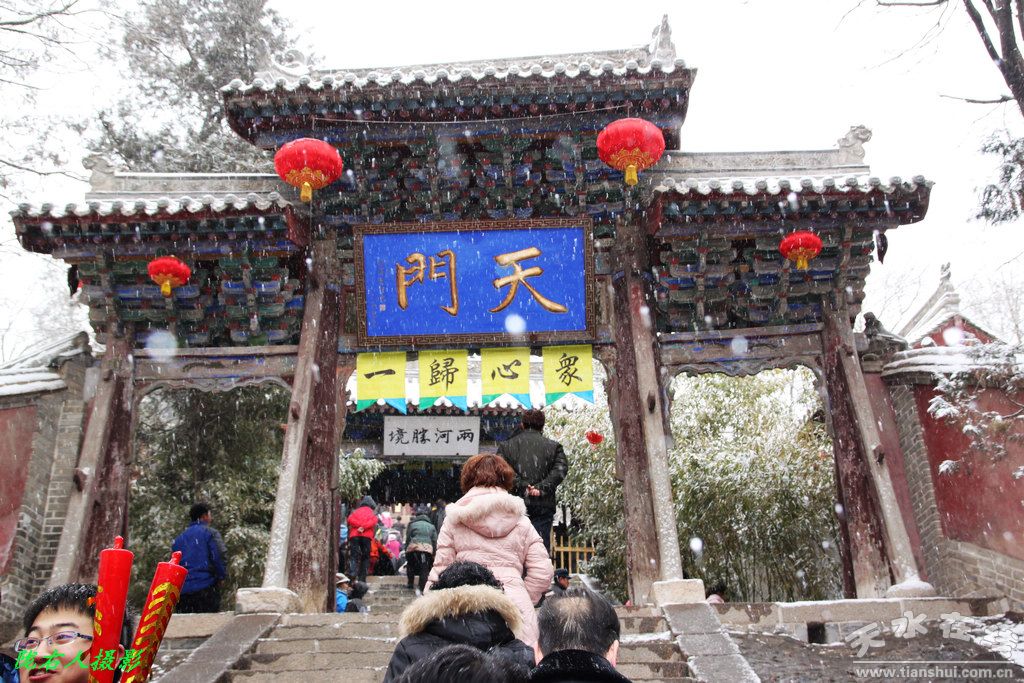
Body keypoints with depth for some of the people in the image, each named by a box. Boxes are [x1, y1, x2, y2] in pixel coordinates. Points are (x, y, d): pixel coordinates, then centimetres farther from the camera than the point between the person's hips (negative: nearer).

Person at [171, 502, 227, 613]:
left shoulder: (179, 538, 19)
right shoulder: (210, 533, 0)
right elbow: (219, 556, -12)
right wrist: (221, 576, 1)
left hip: (182, 590, 5)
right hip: (205, 587, -5)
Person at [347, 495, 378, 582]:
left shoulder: (355, 511, 21)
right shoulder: (372, 513, 16)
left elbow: (350, 519, 2)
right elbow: (374, 521, -5)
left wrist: (359, 525, -5)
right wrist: (364, 527, -10)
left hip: (354, 536, 1)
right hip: (367, 536, -1)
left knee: (354, 557, -5)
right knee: (365, 558, 9)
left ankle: (352, 575, -27)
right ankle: (362, 579, 7)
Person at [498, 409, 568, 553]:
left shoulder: (506, 445, 11)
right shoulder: (554, 446, 10)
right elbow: (560, 470, -6)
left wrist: (521, 486, -7)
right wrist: (541, 488, -10)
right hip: (543, 508, 0)